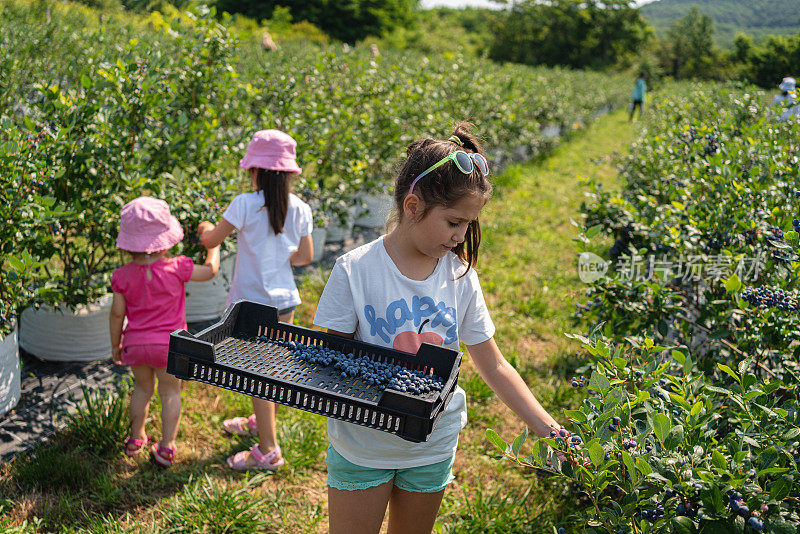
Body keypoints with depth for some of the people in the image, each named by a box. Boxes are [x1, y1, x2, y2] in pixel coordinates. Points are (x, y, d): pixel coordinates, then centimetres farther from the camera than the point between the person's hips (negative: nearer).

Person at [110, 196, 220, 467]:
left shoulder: (123, 275, -8)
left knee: (142, 388, 23)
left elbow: (117, 313, -3)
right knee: (170, 392, 12)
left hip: (136, 343, 3)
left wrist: (115, 344, 11)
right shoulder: (176, 268, -16)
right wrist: (213, 245, 14)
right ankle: (166, 446, 14)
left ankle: (136, 438, 35)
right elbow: (210, 271, -2)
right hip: (169, 343, -3)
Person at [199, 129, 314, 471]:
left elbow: (211, 241, -6)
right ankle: (262, 423, 43)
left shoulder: (245, 204, -15)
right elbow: (306, 256, 4)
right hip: (285, 299, 6)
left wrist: (204, 232, 17)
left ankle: (268, 451, 8)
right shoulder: (300, 209, -2)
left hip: (253, 301, -6)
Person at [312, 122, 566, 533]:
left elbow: (494, 366, 0)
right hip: (362, 447, -3)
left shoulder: (461, 276, -5)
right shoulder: (356, 270, -15)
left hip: (433, 448, 3)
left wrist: (549, 430, -7)